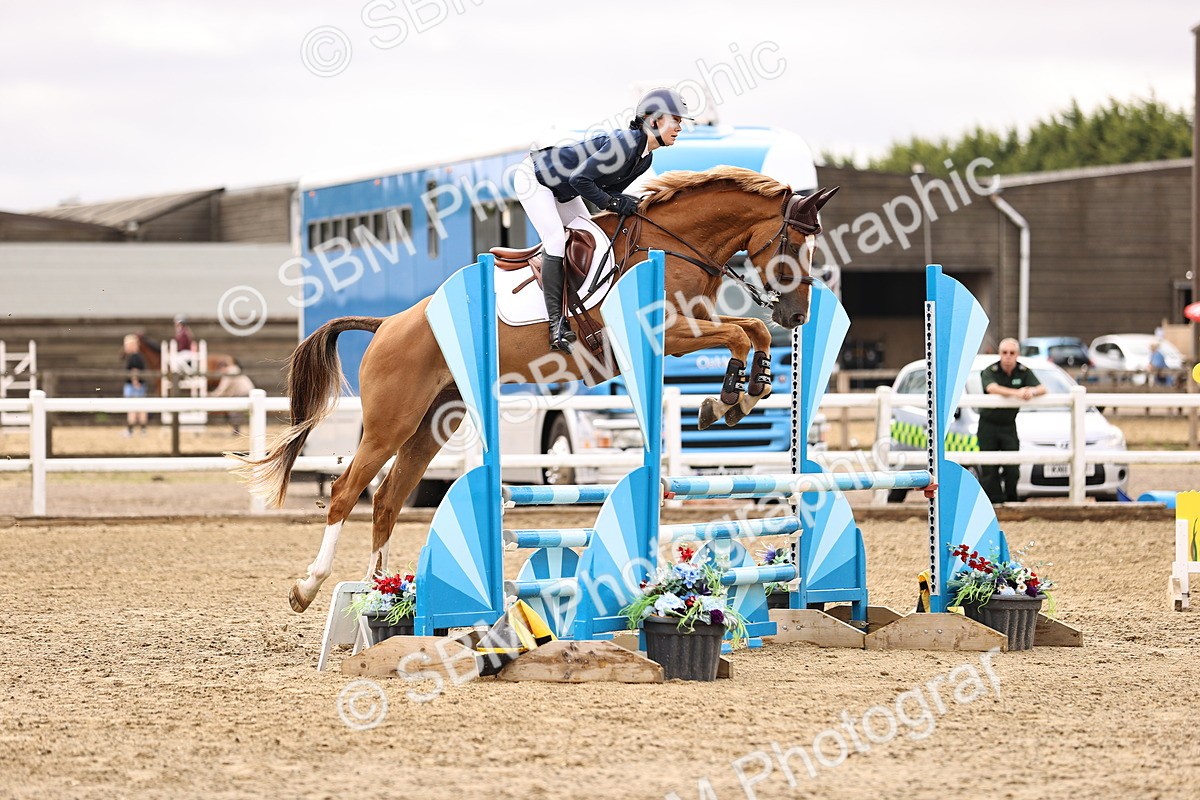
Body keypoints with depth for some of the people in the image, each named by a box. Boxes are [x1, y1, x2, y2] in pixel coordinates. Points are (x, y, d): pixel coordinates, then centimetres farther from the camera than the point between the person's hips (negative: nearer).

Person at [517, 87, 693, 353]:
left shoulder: (645, 158, -3)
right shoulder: (624, 143, -32)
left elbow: (608, 189, 2)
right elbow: (580, 179, -33)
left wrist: (627, 202, -17)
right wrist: (614, 203, -25)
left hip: (563, 191, 10)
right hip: (534, 177, -10)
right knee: (556, 240, -19)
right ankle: (556, 324, -19)